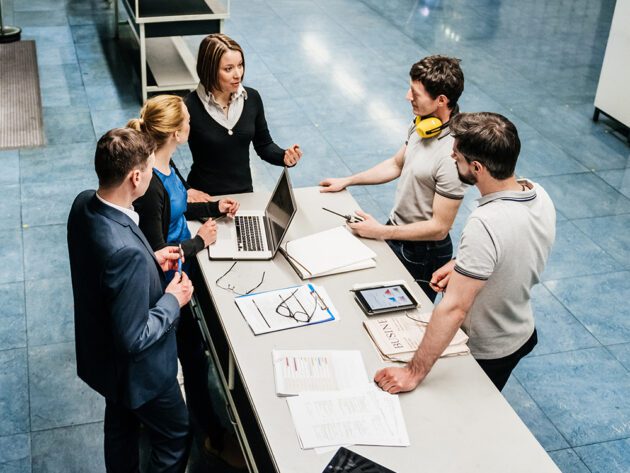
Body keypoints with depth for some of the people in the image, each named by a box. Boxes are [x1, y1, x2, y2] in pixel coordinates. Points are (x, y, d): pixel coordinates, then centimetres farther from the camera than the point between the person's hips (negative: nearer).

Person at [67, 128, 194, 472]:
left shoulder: (84, 205, -14)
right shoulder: (127, 252, -41)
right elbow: (134, 339, -32)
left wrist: (151, 260, 0)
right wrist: (173, 300, -18)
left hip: (100, 350, 8)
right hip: (138, 369, -8)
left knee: (120, 424, 31)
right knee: (176, 436, 19)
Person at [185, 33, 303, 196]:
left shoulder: (251, 98, -1)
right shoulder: (190, 107, -14)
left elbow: (263, 145, 10)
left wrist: (285, 157, -9)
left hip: (244, 193, 3)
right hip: (205, 198, -3)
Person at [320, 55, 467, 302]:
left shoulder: (452, 155, -33)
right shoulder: (422, 123, -6)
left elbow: (439, 227, -27)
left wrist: (381, 232, -22)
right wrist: (347, 181, 13)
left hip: (423, 252, -8)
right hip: (396, 230, 8)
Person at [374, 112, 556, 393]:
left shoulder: (485, 225, -39)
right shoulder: (537, 194, -13)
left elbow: (453, 308, -38)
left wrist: (413, 374, -33)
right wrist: (464, 265, 0)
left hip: (484, 354, -7)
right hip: (522, 334, 7)